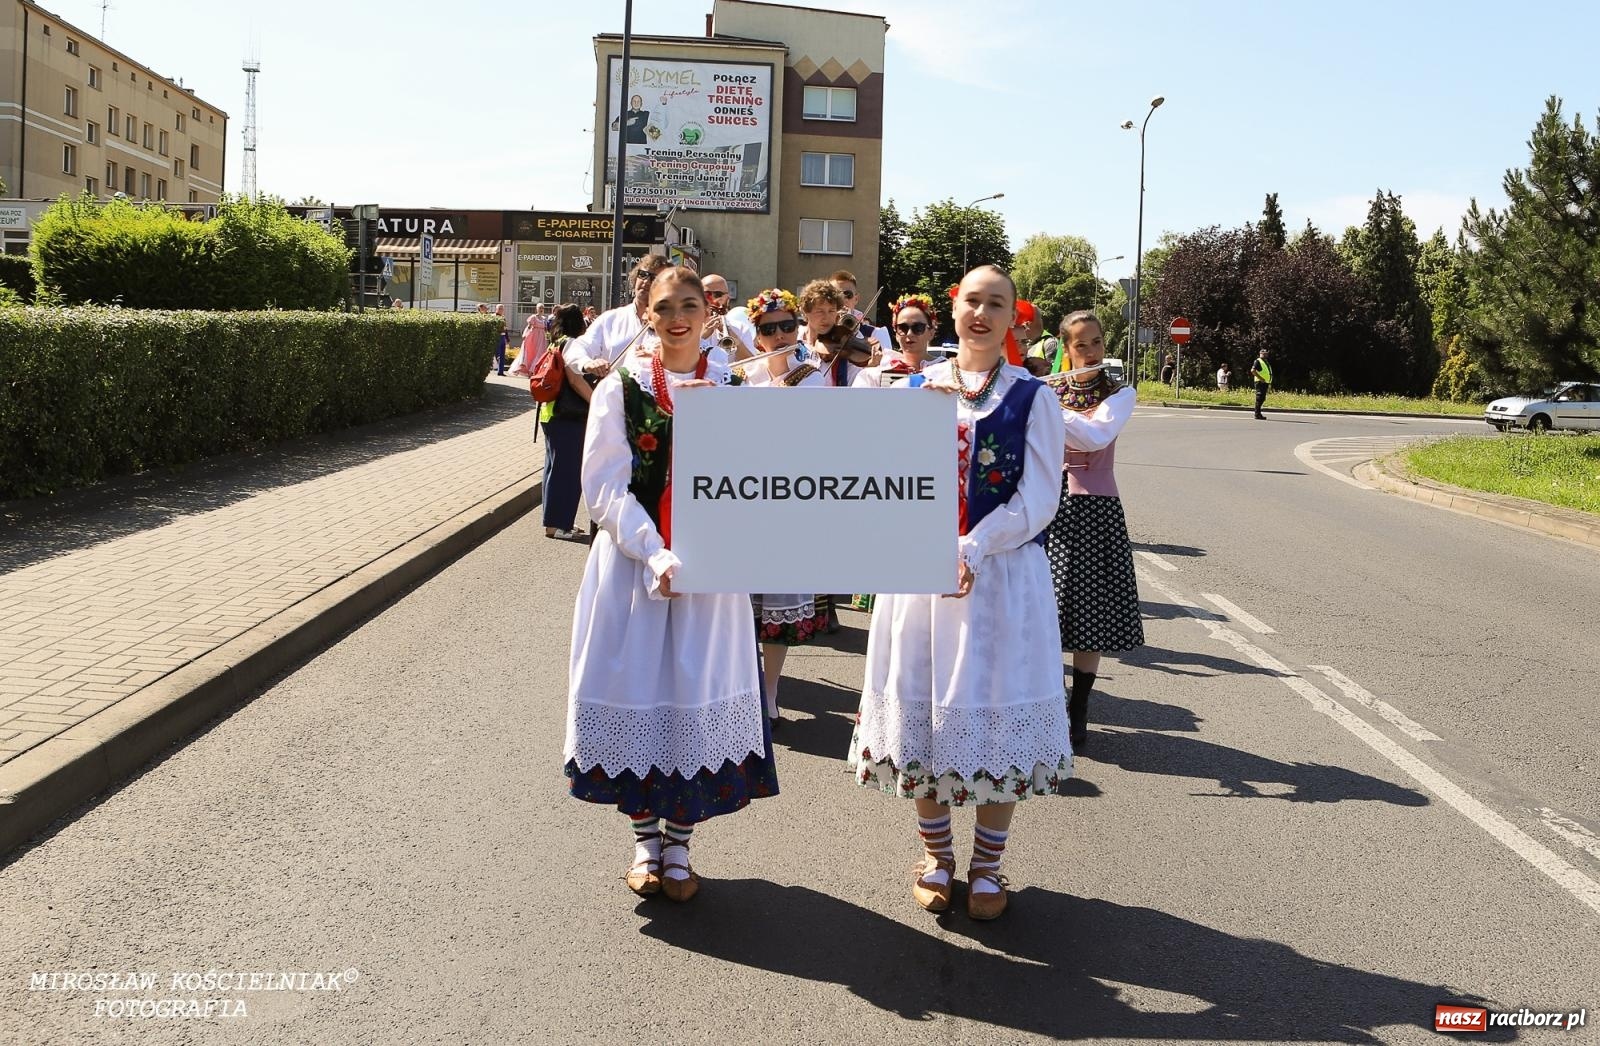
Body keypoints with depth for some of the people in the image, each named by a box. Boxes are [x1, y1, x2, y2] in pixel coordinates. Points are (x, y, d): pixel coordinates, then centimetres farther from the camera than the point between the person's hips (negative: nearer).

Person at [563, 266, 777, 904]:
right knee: (635, 691, 4)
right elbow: (606, 487, -6)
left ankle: (679, 844, 18)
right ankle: (645, 839, 23)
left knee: (699, 697, 2)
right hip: (631, 562, -1)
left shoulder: (732, 390, 6)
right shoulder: (620, 389, 1)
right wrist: (656, 556, -18)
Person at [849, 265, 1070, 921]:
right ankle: (935, 853, 27)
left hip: (1003, 577, -2)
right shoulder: (914, 388, 8)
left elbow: (1038, 499, -7)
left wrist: (971, 549, -18)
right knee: (922, 711, 7)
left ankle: (987, 866, 20)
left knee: (997, 715, 3)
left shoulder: (1033, 397, 0)